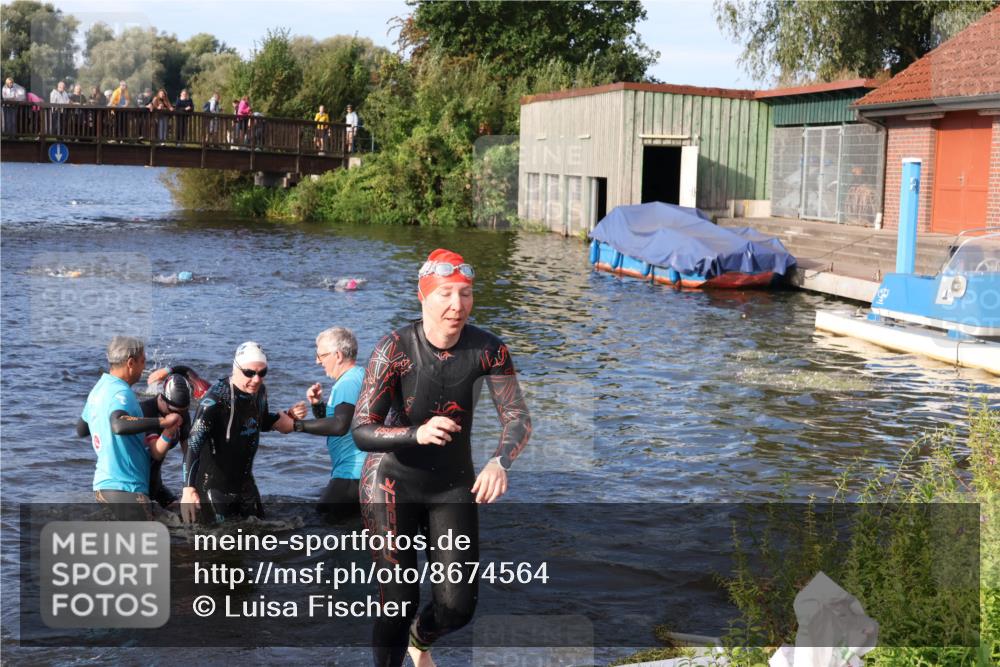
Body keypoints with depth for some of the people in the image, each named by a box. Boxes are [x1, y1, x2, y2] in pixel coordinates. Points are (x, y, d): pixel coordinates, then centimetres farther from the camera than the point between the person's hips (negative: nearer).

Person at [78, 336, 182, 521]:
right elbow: (119, 425, -36)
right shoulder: (120, 392, -15)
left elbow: (80, 429, 27)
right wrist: (162, 422, -32)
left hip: (103, 485, 10)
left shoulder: (98, 389, 13)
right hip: (125, 489, -10)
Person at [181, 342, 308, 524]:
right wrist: (188, 489, -41)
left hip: (245, 482, 8)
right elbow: (194, 442, -30)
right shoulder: (217, 398, -22)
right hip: (214, 486, -7)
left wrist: (291, 415, 2)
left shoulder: (259, 392, 1)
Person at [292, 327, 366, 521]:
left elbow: (339, 425, -31)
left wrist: (296, 425, -26)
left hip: (352, 472, -11)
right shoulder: (356, 377, 17)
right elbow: (328, 420, 22)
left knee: (325, 517, -9)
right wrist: (317, 404, 2)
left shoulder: (348, 383, -17)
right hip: (350, 467, 11)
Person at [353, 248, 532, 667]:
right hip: (394, 483, -3)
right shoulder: (395, 349, -22)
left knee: (459, 606, 2)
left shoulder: (488, 349, -15)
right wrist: (417, 434, -44)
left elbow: (518, 418, -15)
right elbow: (362, 433, -24)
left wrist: (500, 462, -36)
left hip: (453, 483, 3)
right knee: (398, 602, -5)